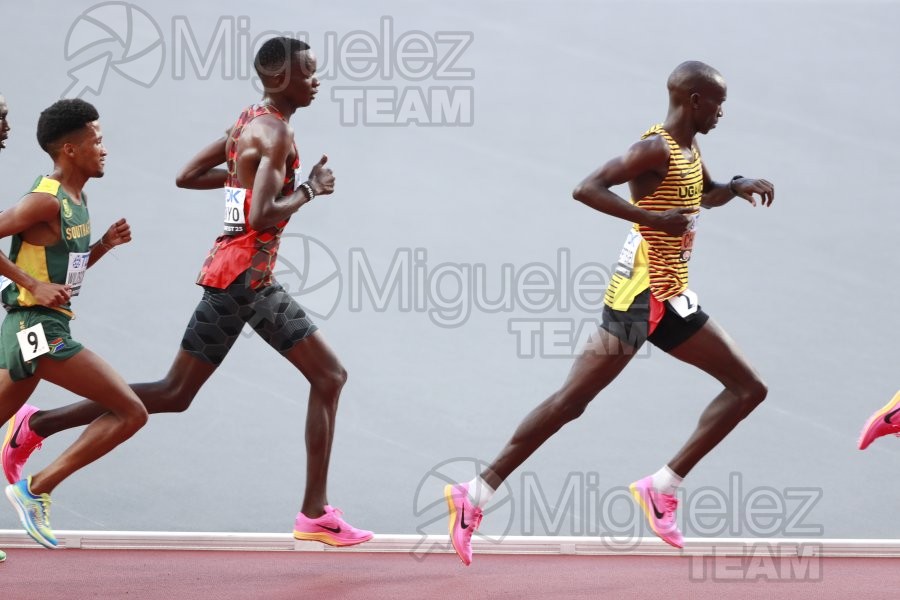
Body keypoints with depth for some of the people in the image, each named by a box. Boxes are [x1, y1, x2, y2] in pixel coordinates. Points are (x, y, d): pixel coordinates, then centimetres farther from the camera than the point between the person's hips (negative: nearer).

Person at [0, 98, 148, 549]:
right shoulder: (46, 201, -14)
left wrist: (106, 244, 9)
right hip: (39, 328, -10)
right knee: (130, 412, -8)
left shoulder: (76, 199, 14)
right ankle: (37, 489, -8)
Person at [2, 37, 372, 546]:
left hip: (256, 281, 10)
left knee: (330, 376, 8)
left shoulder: (251, 122, 14)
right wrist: (309, 189, -12)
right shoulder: (276, 133, -16)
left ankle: (316, 512, 7)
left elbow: (187, 176, 18)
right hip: (240, 275, -10)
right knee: (176, 394, -5)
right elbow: (261, 217, -27)